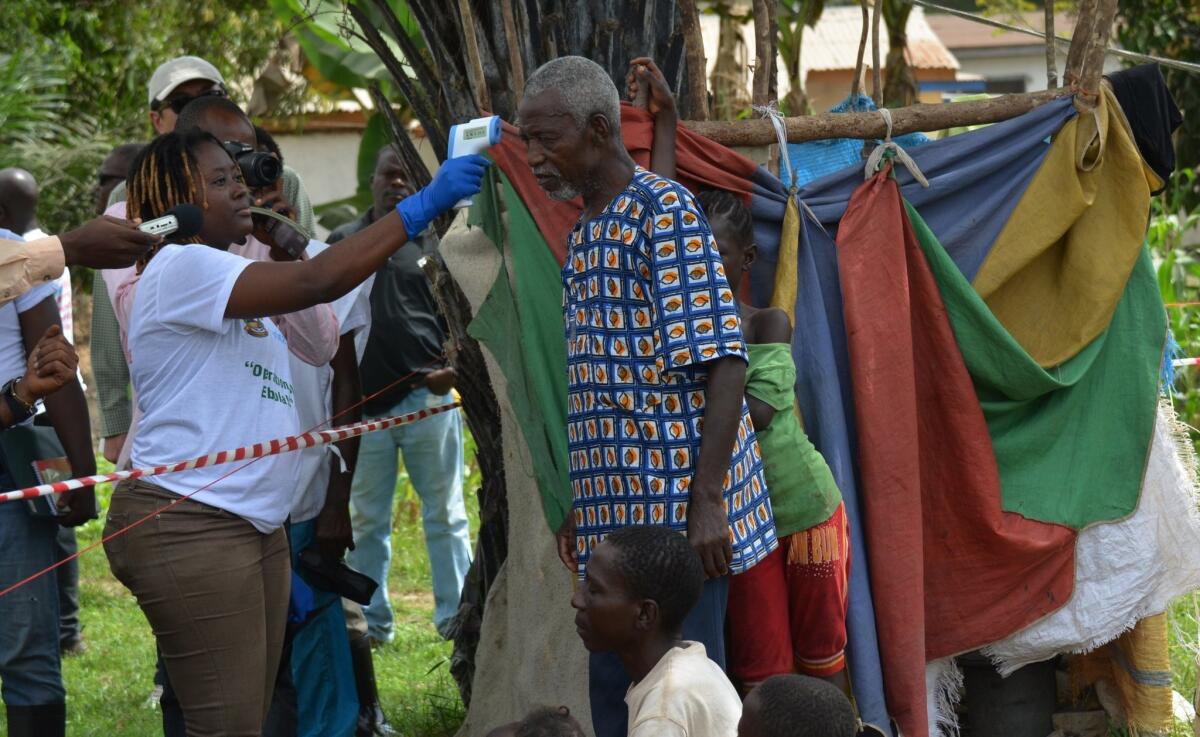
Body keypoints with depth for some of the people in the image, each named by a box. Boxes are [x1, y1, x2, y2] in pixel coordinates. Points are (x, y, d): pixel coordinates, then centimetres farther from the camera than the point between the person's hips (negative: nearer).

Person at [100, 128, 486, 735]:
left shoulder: (222, 276, 21)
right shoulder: (180, 268, -12)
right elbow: (315, 282, -21)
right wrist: (424, 205, -21)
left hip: (254, 524, 10)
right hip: (189, 526, -10)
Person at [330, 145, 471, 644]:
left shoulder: (436, 241, 6)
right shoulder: (342, 242, 10)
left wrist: (453, 366, -10)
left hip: (427, 397, -2)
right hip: (363, 403, 2)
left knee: (445, 514, 3)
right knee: (366, 521, 8)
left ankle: (456, 616, 9)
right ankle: (371, 622, 15)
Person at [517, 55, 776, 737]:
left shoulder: (664, 211, -11)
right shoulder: (585, 234, 16)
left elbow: (722, 364, -18)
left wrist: (705, 501, -23)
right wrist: (582, 506, 20)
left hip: (674, 515, -9)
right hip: (616, 516, 9)